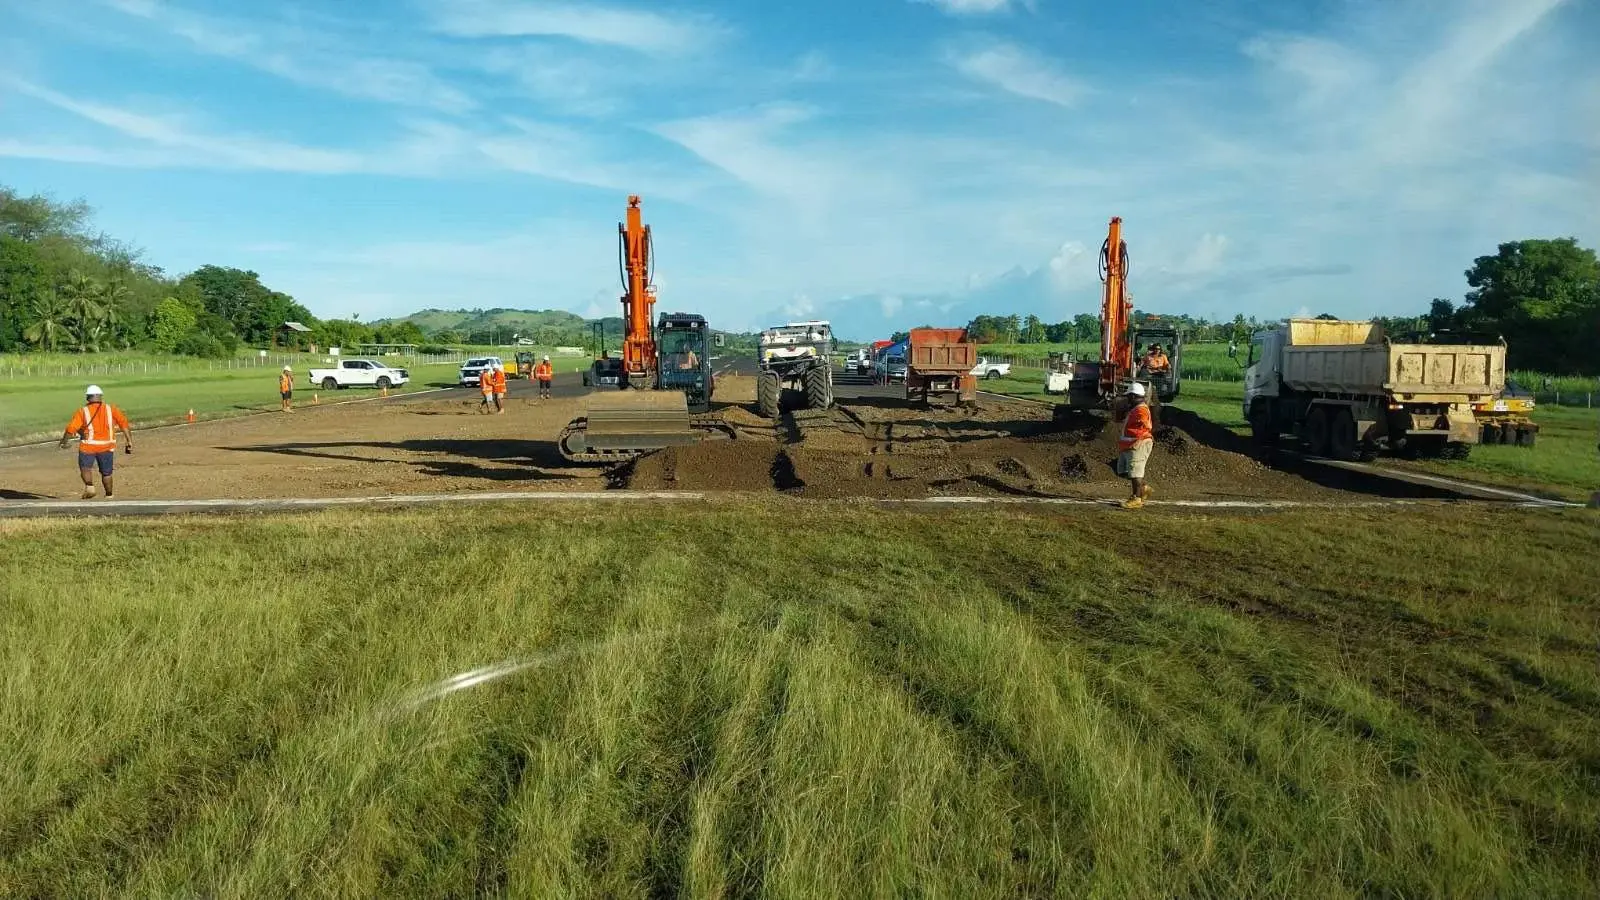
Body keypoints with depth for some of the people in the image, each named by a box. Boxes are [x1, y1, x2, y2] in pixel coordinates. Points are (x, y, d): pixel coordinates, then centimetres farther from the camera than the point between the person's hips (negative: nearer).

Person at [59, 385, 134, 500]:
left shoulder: (82, 412, -2)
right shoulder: (111, 409, 2)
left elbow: (71, 428, -7)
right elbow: (123, 422, -9)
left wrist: (64, 442, 8)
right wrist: (129, 440, -10)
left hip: (88, 446, -3)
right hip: (107, 446, 3)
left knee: (85, 468, 11)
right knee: (106, 473, 16)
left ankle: (89, 486, -14)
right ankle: (109, 495, 23)